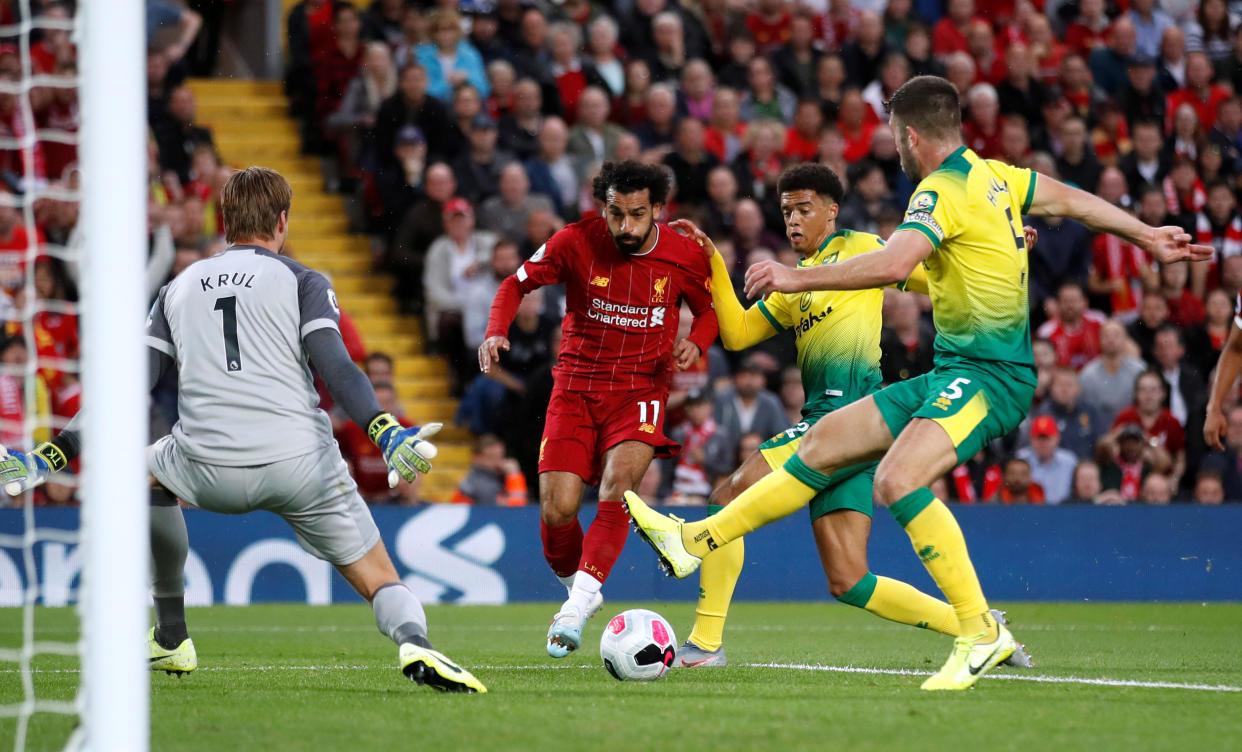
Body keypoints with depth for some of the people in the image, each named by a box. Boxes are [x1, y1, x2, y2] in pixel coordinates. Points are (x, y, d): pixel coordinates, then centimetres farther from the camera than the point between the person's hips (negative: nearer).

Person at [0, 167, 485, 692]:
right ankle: (413, 642, -29)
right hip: (300, 462, -2)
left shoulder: (178, 289, 19)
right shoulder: (303, 283, 10)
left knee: (145, 469, 36)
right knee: (378, 579, 7)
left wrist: (52, 456, 15)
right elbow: (335, 368, -8)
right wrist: (386, 434, -17)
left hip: (208, 471, 2)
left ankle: (171, 639, 32)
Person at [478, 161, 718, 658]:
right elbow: (518, 283, 4)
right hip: (576, 386, 1)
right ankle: (575, 587, 20)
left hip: (641, 388, -1)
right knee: (557, 509, -9)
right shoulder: (576, 242, -9)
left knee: (618, 481, -27)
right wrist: (496, 332, -14)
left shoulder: (684, 257, -6)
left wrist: (695, 344, -10)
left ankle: (581, 600, -30)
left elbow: (710, 310, 12)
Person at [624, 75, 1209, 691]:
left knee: (897, 480, -30)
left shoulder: (943, 192, -16)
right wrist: (1149, 237, 36)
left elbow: (893, 263, -31)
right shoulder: (995, 175, 12)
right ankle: (696, 541, 15)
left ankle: (982, 633, -25)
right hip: (954, 372, 10)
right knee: (824, 443, 10)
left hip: (988, 376, -10)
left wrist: (798, 278, -29)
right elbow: (1072, 200, 24)